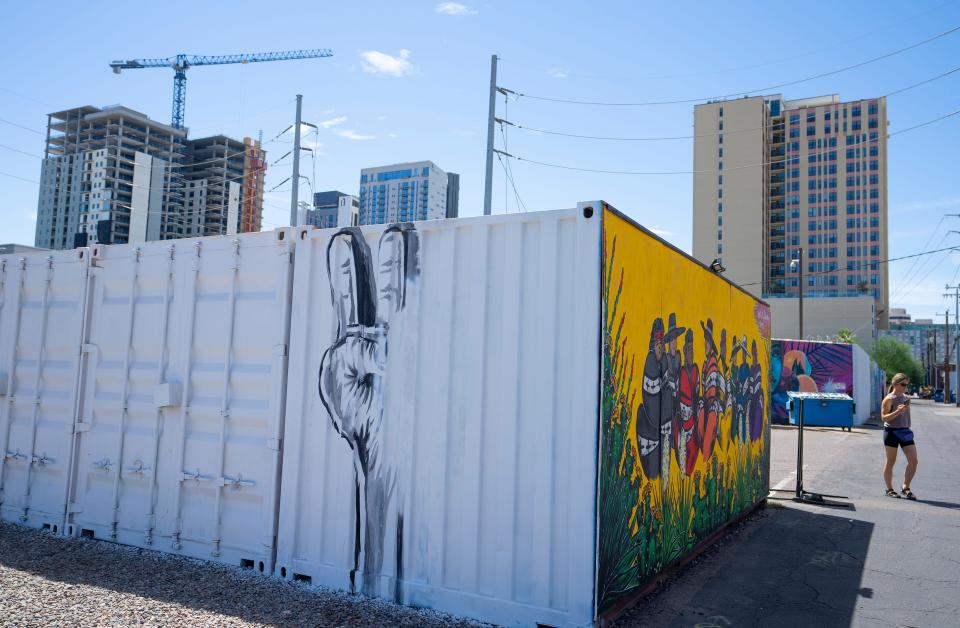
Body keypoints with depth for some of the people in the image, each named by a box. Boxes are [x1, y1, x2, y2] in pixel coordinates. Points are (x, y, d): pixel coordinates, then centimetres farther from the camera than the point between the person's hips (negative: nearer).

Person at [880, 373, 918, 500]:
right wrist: (897, 411, -27)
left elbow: (907, 415, 19)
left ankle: (905, 488, 11)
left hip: (905, 432, 6)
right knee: (890, 462, 4)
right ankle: (889, 489, 16)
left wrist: (908, 428, 19)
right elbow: (884, 417, -15)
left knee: (913, 461, -2)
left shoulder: (906, 398, 9)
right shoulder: (888, 399, -10)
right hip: (892, 432, -6)